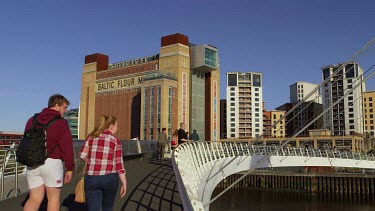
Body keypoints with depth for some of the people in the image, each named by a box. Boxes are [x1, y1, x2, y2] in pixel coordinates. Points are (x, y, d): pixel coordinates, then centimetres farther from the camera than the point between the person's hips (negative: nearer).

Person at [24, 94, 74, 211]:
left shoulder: (32, 120, 11)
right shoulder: (61, 123, -9)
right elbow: (67, 147, -12)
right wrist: (70, 168, -4)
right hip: (52, 163, -5)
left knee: (35, 199, 10)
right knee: (53, 197, 10)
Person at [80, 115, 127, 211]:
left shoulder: (91, 137, 6)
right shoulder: (116, 141, -2)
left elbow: (83, 155, -2)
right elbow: (119, 164, -6)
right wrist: (124, 183, -2)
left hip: (91, 179, 1)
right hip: (109, 178, -1)